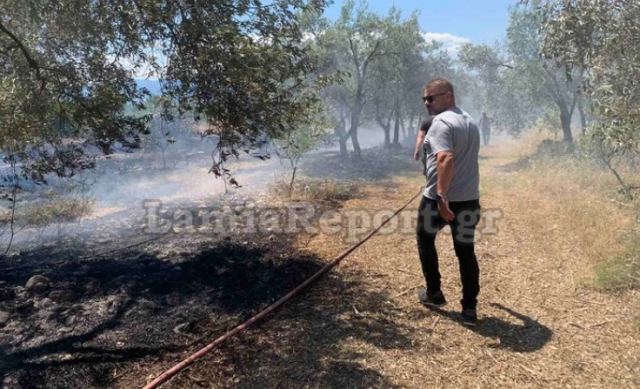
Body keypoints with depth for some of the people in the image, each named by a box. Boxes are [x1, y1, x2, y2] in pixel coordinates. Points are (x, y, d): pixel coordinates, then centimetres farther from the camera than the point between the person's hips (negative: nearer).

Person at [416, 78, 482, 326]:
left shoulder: (441, 122, -15)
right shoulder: (471, 122, 14)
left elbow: (446, 159, -30)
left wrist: (441, 196, -34)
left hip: (439, 199, -7)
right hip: (469, 199, 7)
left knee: (425, 240, 18)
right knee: (466, 251, 12)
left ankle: (434, 294, 26)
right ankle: (470, 308, 14)